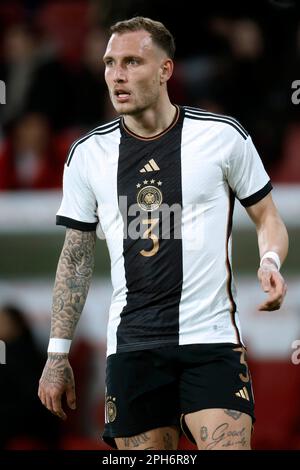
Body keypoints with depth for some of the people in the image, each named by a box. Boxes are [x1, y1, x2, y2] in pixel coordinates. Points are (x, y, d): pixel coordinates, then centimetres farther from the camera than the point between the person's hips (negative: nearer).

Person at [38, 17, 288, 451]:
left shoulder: (223, 135, 0)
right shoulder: (88, 154, 7)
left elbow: (268, 218, 10)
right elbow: (76, 258, 13)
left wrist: (270, 262, -13)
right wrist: (57, 354, 9)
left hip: (211, 338, -2)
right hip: (131, 346, 3)